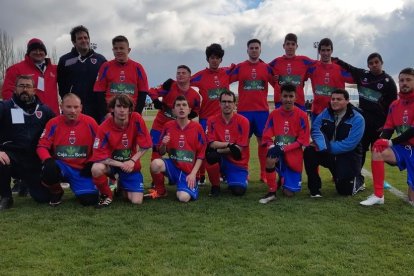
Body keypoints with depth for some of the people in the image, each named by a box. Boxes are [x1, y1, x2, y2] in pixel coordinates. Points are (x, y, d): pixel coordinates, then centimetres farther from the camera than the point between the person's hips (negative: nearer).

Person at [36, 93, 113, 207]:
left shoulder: (90, 122, -7)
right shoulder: (53, 123, -7)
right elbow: (42, 146, -5)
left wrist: (92, 163, -10)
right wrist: (48, 160, -24)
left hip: (82, 169, -1)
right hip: (61, 166, 1)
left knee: (89, 200, -19)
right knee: (49, 171, -34)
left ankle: (106, 194, 20)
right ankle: (56, 192, 2)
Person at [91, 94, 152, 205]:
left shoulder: (136, 119, -18)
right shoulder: (104, 128, -20)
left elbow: (145, 146, -10)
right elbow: (100, 157, -20)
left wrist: (132, 161, -22)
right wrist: (121, 165, -28)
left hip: (131, 165, 1)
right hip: (111, 164, -1)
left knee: (137, 201, -12)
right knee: (96, 169, -35)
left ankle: (123, 187, 25)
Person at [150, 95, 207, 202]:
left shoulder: (197, 127, -3)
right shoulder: (168, 126, 1)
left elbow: (201, 154, -1)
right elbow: (161, 152, 9)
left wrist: (193, 174, -10)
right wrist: (163, 144, -15)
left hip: (189, 171, -2)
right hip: (172, 166, 2)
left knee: (184, 198, -27)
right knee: (155, 164, -31)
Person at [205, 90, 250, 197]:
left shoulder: (243, 121, -8)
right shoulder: (212, 120, -4)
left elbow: (239, 148, -13)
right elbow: (211, 144, -13)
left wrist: (219, 149, -18)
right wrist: (230, 144, -23)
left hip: (238, 163, -1)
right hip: (220, 160, 1)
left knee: (238, 191, -20)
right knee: (211, 155, -34)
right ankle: (215, 186, -7)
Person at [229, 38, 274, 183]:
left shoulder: (266, 68, 8)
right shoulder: (239, 67, 6)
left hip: (262, 110, 1)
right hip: (244, 110, -1)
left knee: (263, 141, 1)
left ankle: (264, 174, 8)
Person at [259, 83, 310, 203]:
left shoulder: (302, 115, -9)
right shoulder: (274, 114, -2)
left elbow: (302, 140, -10)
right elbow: (267, 137, -2)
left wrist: (284, 149, -21)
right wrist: (272, 147, -25)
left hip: (294, 156, -1)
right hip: (278, 151, 1)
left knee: (289, 193, -3)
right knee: (270, 159, -37)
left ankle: (285, 178, 34)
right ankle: (272, 192, -16)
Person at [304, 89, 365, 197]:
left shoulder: (357, 119, -13)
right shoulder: (325, 113, 1)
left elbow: (349, 144, -22)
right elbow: (315, 129, -15)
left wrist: (327, 147, -24)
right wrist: (322, 145, -35)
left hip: (348, 156, -3)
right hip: (328, 154, 4)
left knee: (344, 190, -14)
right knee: (309, 152, -25)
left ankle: (357, 182, 24)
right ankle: (314, 188, -10)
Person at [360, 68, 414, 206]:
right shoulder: (394, 105, 7)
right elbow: (388, 128, 4)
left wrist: (391, 142, -19)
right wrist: (382, 140, -19)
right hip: (402, 148, 6)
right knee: (377, 151, -25)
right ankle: (378, 195, -17)